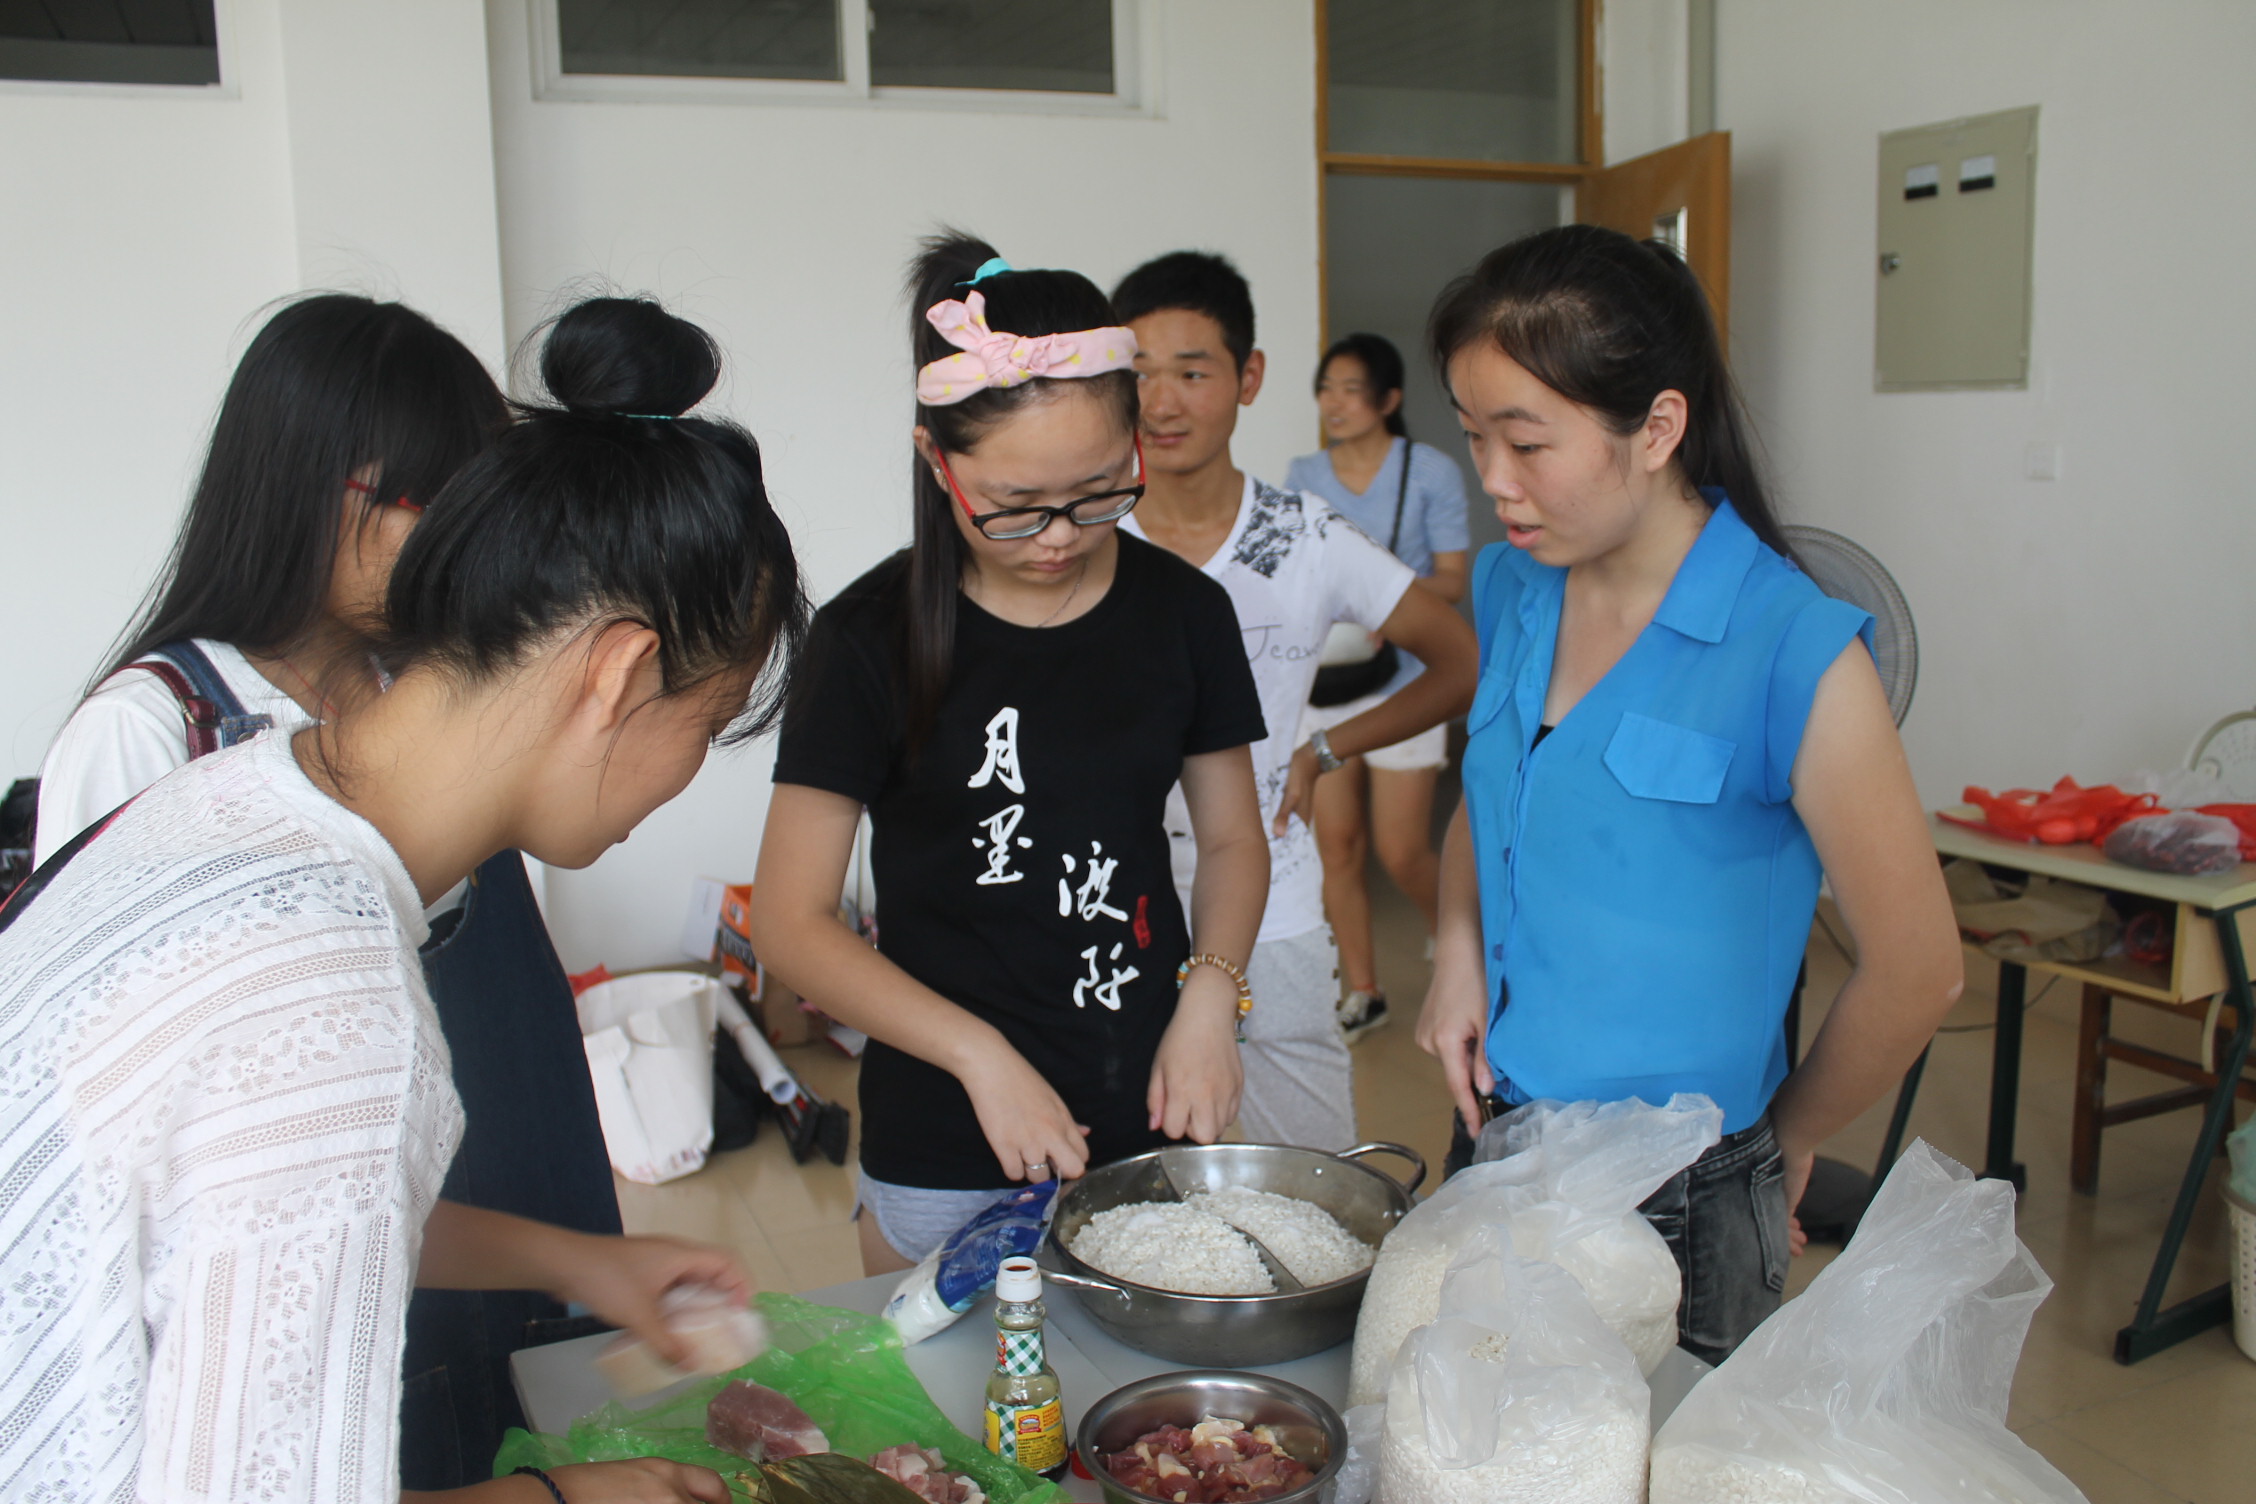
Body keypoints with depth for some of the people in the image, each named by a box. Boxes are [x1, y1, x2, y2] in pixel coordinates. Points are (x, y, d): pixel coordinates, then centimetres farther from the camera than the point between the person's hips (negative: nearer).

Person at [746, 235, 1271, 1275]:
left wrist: (1209, 999, -8)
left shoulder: (1182, 611, -1)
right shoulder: (872, 639, -10)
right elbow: (790, 922, -9)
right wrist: (981, 1055, -17)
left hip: (1150, 1117, 3)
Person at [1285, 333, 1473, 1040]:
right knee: (1337, 845, 6)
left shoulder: (1431, 472, -3)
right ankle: (1363, 994, 21)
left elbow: (1452, 580, -4)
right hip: (1322, 681, 4)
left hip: (1402, 683, -4)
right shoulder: (1303, 476, 8)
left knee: (1402, 852, -4)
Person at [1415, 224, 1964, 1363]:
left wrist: (1782, 1143, 1)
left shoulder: (1796, 653, -19)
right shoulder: (1510, 589, 0)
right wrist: (1458, 946, 0)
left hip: (1681, 1203, -5)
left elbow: (1914, 971, -12)